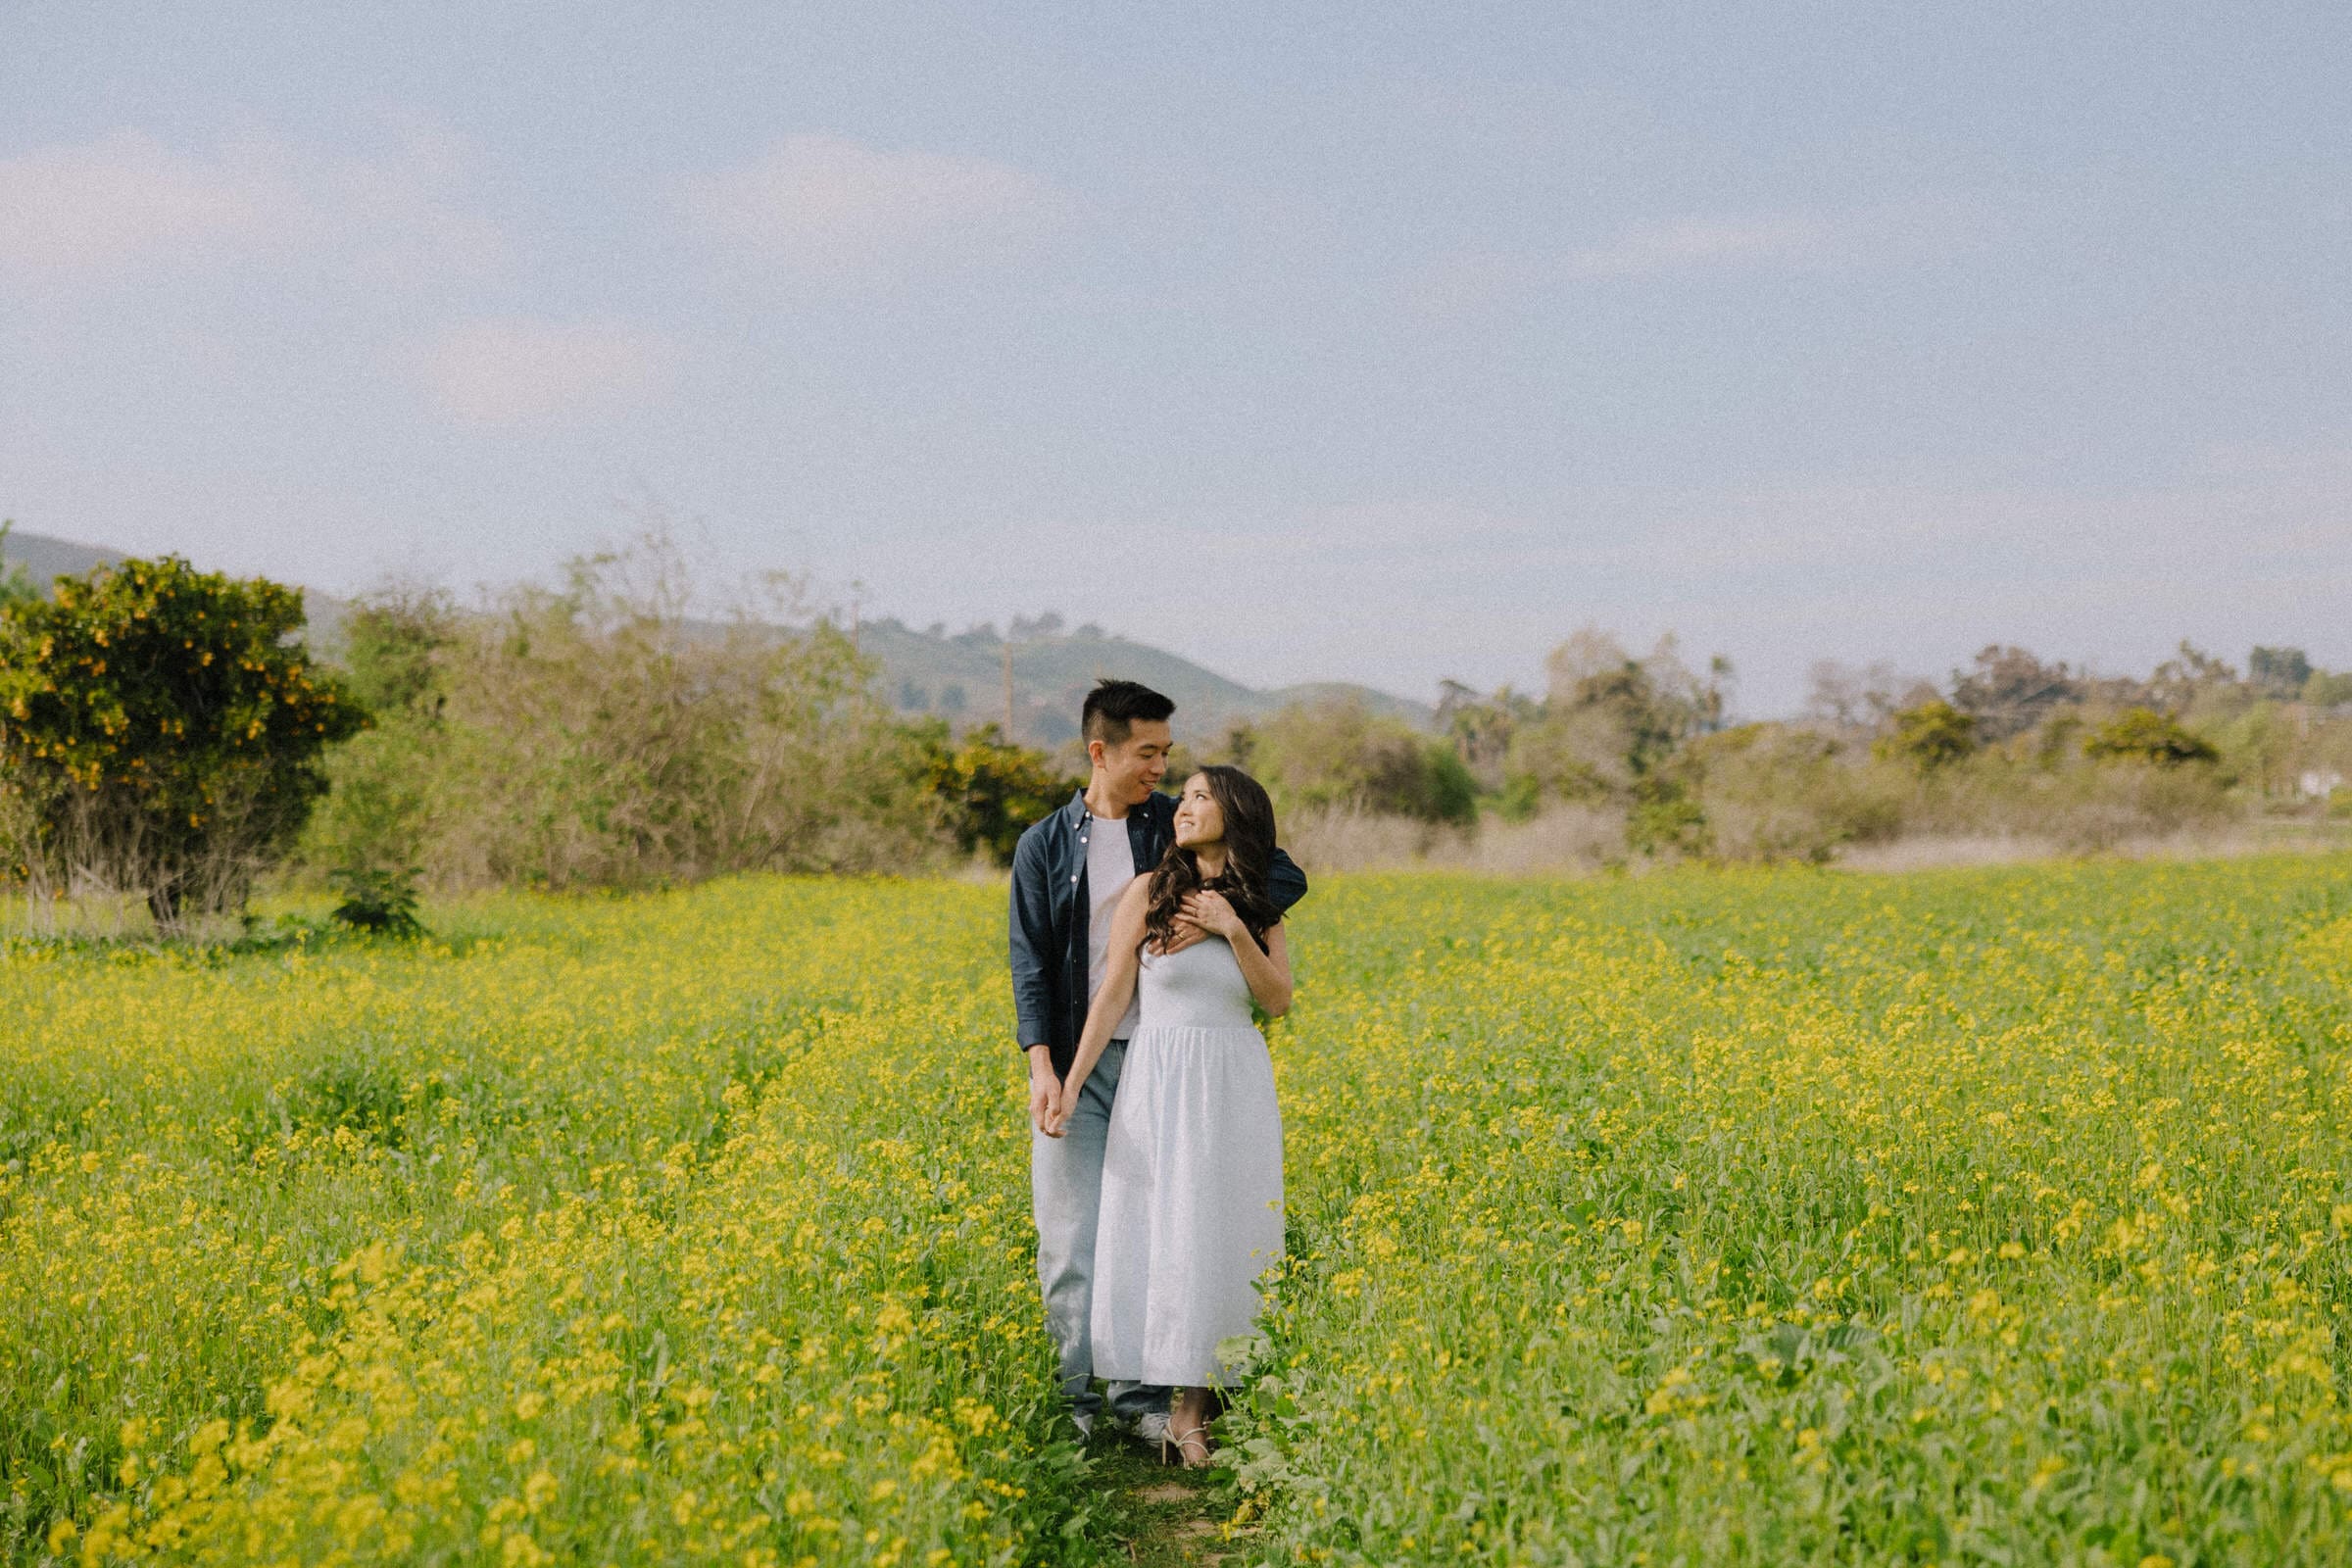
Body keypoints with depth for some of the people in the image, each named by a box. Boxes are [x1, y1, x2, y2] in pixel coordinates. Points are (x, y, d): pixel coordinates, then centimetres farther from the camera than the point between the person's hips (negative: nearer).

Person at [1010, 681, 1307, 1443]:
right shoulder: (1044, 846, 5)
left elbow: (1287, 877, 1)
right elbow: (1031, 961, 0)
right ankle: (1078, 1393, 10)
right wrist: (1042, 1067, -13)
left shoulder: (1180, 828, 6)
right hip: (1075, 1059, 0)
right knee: (1070, 1232, -1)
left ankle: (1143, 1393, 9)